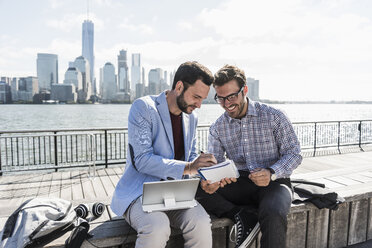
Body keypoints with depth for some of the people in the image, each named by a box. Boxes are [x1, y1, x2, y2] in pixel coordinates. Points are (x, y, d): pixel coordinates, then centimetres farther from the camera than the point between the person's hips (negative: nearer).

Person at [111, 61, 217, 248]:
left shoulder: (191, 117, 11)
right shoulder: (143, 107, -11)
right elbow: (142, 159, -19)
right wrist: (186, 167, -27)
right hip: (140, 193, -4)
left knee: (201, 222, -25)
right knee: (157, 228, -34)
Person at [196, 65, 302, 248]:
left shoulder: (273, 116, -5)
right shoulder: (217, 128, 5)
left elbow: (294, 153, -5)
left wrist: (271, 173, -24)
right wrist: (210, 181, -23)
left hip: (273, 182, -3)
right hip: (239, 183, 3)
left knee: (272, 215, -37)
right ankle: (244, 215, -20)